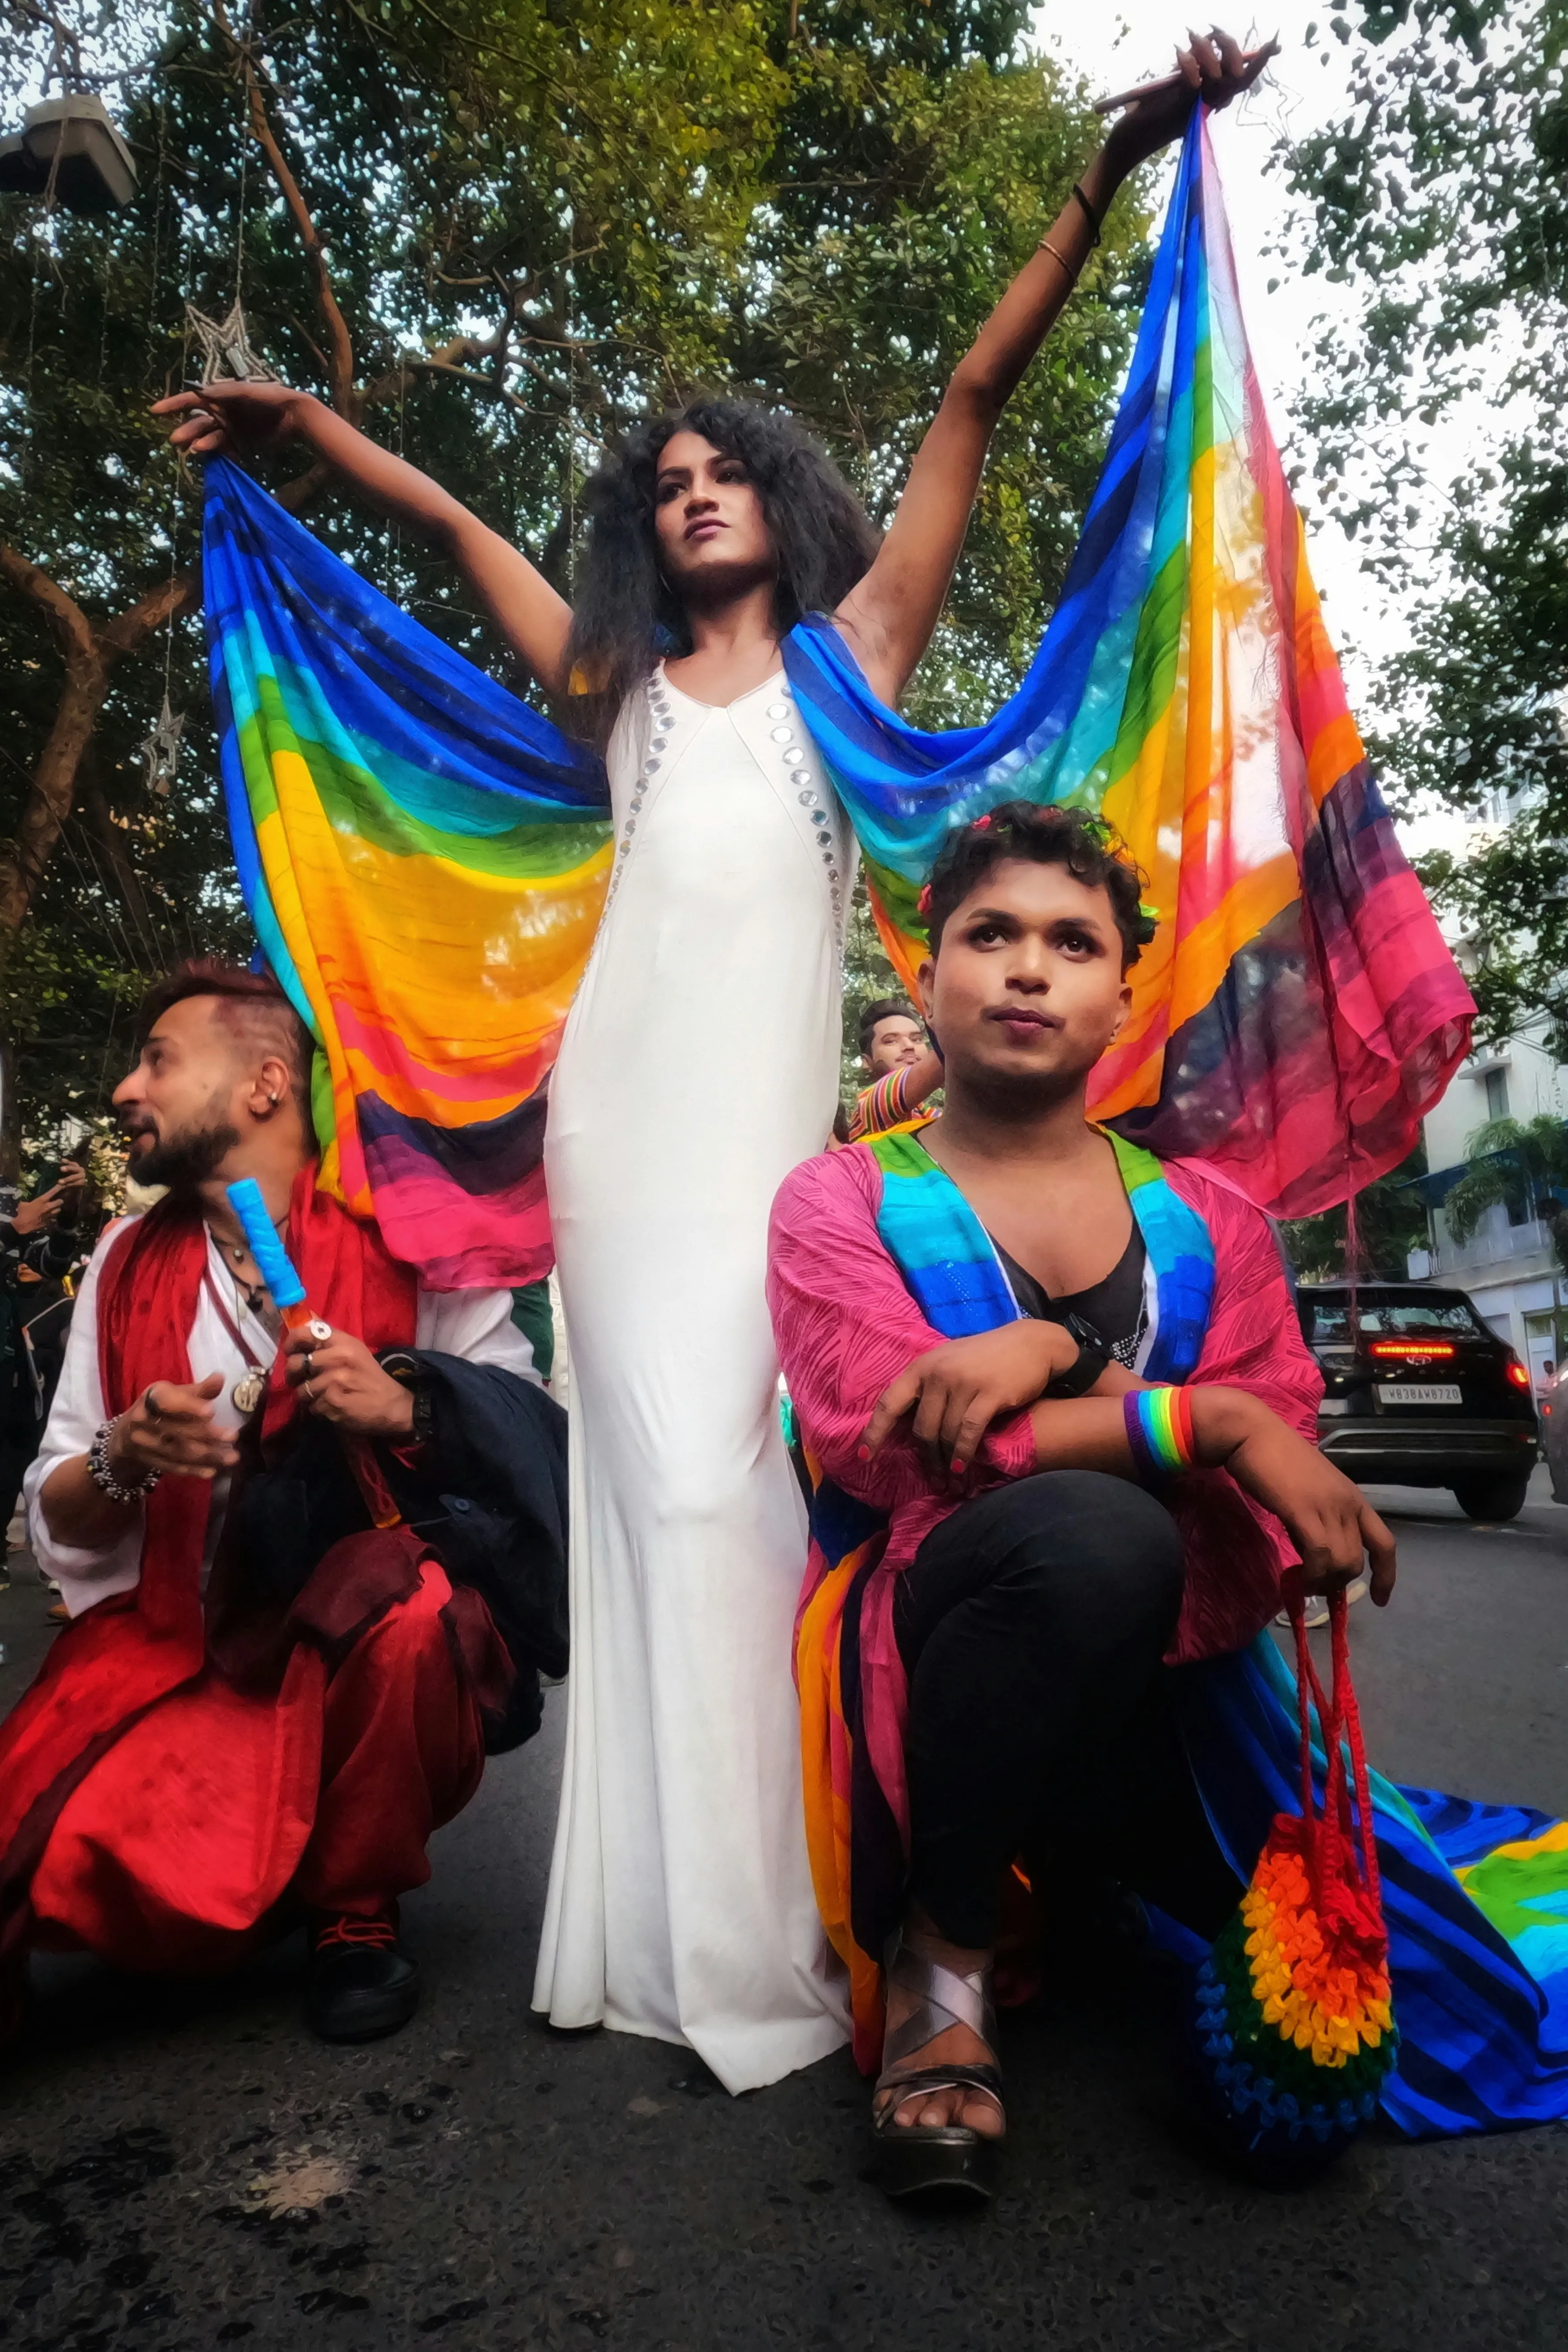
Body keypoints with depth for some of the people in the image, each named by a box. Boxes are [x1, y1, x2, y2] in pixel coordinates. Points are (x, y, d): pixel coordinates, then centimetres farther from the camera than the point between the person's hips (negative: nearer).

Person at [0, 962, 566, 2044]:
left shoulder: (401, 1237, -4)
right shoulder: (127, 1265, 7)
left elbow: (529, 1433, -5)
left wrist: (404, 1407, -23)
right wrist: (124, 1459, -15)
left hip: (374, 1636, 1)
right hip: (186, 1645, 0)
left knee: (400, 1603, -33)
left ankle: (359, 1908, -5)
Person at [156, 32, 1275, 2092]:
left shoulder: (857, 649, 17)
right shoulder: (622, 687, 21)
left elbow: (976, 398, 14)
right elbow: (453, 522, 32)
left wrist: (1109, 175, 13)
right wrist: (296, 420, 36)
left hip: (785, 1105, -2)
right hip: (626, 1105, 2)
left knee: (755, 1472, -8)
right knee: (666, 1475, -2)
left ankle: (786, 1920, 3)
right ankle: (678, 1930, 7)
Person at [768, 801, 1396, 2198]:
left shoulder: (1205, 1224, 10)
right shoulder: (842, 1203, 1)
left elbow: (1278, 1465, -3)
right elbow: (897, 1447, -16)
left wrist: (1056, 1351, -21)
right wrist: (1208, 1419, -22)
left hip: (1158, 1665, 5)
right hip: (925, 1639, -4)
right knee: (1094, 1534, -37)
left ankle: (1110, 1882, 25)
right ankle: (944, 1952, -11)